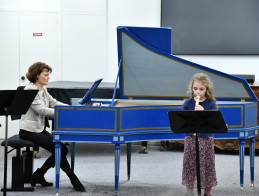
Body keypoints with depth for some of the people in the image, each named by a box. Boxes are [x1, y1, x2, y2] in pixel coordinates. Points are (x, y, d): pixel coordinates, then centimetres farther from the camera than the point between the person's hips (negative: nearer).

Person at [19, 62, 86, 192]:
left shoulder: (43, 90, 14)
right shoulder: (30, 90, -15)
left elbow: (54, 103, 13)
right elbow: (41, 110, -24)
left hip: (41, 130, 9)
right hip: (29, 131, -9)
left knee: (62, 150, -5)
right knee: (59, 149, -17)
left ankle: (38, 176, 6)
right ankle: (73, 180, -5)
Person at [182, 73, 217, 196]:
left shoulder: (211, 104, -2)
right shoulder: (188, 103, 3)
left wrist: (203, 112, -24)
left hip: (206, 139, -1)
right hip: (190, 138, 1)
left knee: (207, 167, 3)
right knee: (189, 167, 5)